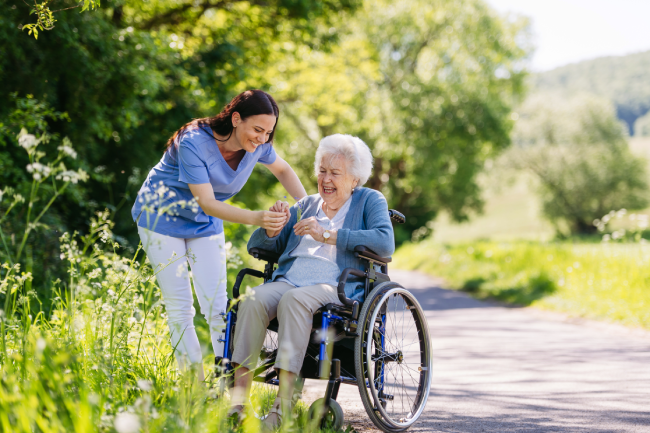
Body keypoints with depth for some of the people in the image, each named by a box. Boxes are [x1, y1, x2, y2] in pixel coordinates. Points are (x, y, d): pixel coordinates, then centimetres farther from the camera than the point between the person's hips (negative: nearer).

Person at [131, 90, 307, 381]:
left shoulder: (258, 146, -14)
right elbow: (207, 203, -33)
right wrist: (255, 218, -46)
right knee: (180, 307, -4)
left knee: (217, 305, -4)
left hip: (204, 225, 5)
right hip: (162, 216, -4)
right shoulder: (193, 144, -32)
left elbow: (283, 170, 8)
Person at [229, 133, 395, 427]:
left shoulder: (370, 201, 14)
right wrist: (271, 230, 1)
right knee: (253, 300, -29)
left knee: (293, 300, -37)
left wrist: (327, 235, -10)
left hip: (336, 288, -4)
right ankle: (238, 397, -35)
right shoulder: (306, 206, 27)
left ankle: (283, 405, -41)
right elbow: (256, 246, 25)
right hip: (288, 280, 4)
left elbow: (385, 243, -8)